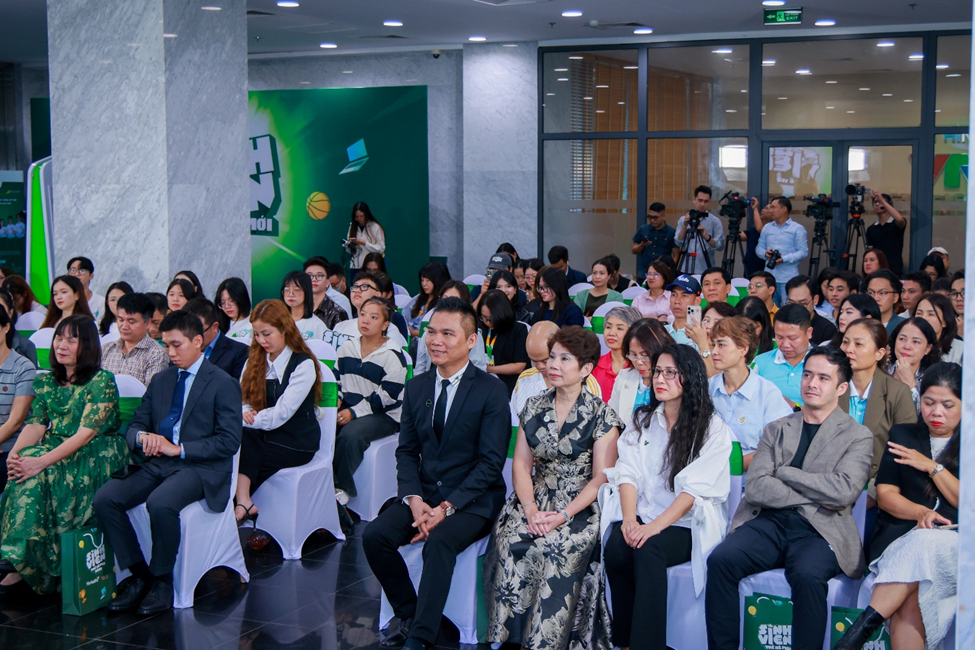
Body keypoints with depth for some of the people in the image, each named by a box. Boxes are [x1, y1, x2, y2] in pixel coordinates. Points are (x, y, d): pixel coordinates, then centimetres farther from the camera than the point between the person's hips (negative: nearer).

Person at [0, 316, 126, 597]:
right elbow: (36, 424, 5)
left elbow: (86, 433, -17)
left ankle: (25, 568, -20)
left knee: (37, 477, -29)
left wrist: (43, 460, -27)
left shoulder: (102, 381, -8)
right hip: (55, 455, 5)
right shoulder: (46, 382, 13)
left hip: (93, 460, -5)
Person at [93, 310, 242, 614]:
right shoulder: (160, 380, 19)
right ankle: (138, 574, -6)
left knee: (160, 503, -36)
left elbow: (229, 441, -9)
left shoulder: (223, 384, -2)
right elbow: (134, 426, 18)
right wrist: (143, 436, -7)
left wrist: (179, 449, -15)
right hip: (156, 464, 7)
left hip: (199, 467, -6)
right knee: (104, 498, -18)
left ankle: (162, 581, -15)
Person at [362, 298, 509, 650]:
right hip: (424, 493, 5)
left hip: (473, 499, -5)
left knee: (439, 541, -33)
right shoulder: (416, 387, 9)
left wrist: (447, 507, -19)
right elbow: (406, 450, 9)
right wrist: (413, 499, -10)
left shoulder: (491, 390, -7)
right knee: (375, 535, -19)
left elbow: (491, 462, -11)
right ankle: (409, 616, -2)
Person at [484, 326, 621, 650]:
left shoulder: (602, 415, -2)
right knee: (508, 539, -26)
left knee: (556, 549, -32)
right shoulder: (533, 407, 12)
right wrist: (530, 508, -9)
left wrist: (564, 516, -17)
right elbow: (521, 463, 9)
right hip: (536, 500, 4)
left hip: (581, 507, -4)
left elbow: (600, 479, -5)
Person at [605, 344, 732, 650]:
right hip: (642, 515, 4)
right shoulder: (643, 420, 15)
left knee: (649, 550, -33)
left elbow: (694, 488, -11)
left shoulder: (712, 428, -1)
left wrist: (656, 525, -23)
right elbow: (629, 472, 4)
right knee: (615, 548, -27)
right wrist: (630, 518, -14)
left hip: (687, 524, -4)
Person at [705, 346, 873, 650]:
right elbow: (754, 488, 4)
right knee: (720, 559, -25)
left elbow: (844, 491, -8)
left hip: (817, 531, -3)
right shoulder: (776, 429, 19)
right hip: (768, 523, 3)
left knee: (808, 575, -35)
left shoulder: (858, 436, 10)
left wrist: (783, 472, 0)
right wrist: (814, 496, -5)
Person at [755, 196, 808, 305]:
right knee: (768, 308, 7)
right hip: (769, 277, 5)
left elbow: (804, 252, -7)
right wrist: (765, 253, -7)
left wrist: (785, 259, -19)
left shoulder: (798, 229, -1)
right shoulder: (767, 227, 15)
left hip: (788, 279, -5)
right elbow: (759, 248, 16)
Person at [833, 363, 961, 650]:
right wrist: (921, 513, -9)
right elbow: (886, 493, 10)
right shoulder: (903, 436, 19)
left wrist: (933, 467, -3)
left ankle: (862, 627, -41)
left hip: (954, 543, -2)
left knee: (924, 546, -39)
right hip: (901, 537, 2)